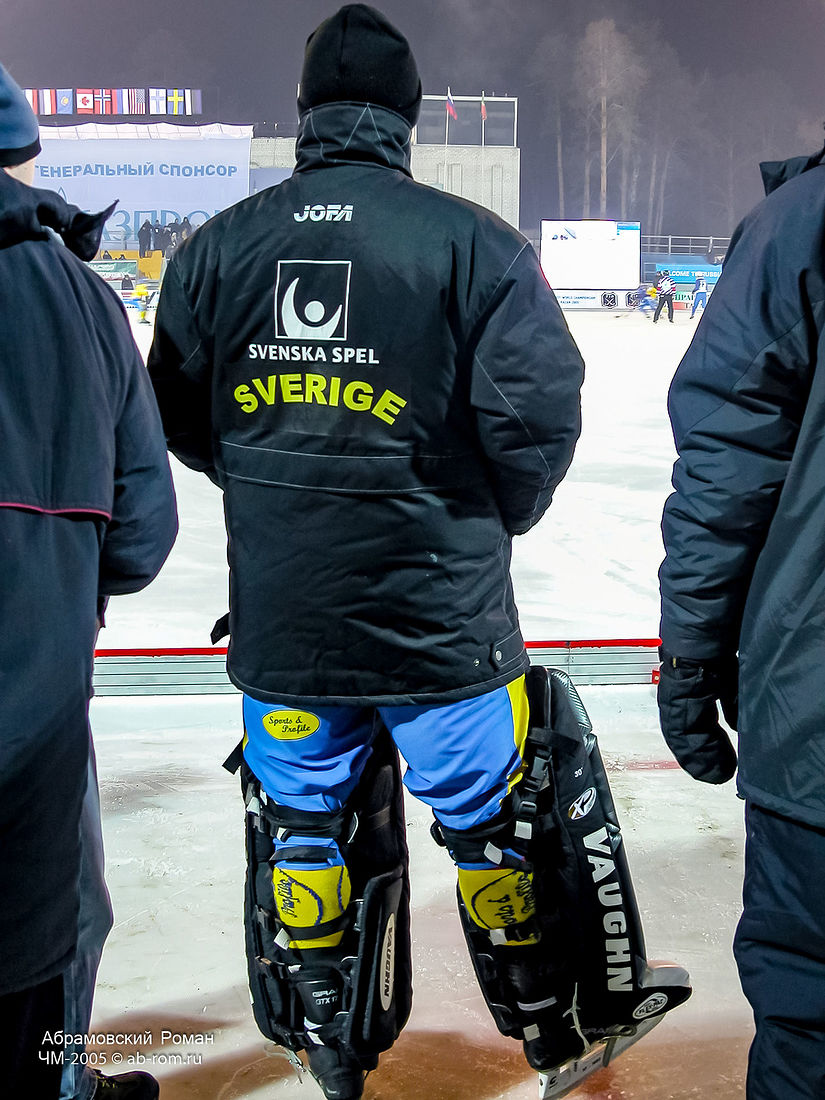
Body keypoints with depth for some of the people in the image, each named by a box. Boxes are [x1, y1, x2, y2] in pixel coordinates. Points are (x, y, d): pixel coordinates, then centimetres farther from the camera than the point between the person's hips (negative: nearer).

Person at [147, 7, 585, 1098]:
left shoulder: (217, 247, 0)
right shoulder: (475, 242, -10)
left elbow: (181, 417, 8)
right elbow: (539, 408, -11)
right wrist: (494, 518, 8)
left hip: (277, 615, 3)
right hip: (441, 608, -2)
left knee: (301, 814, 19)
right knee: (488, 814, 15)